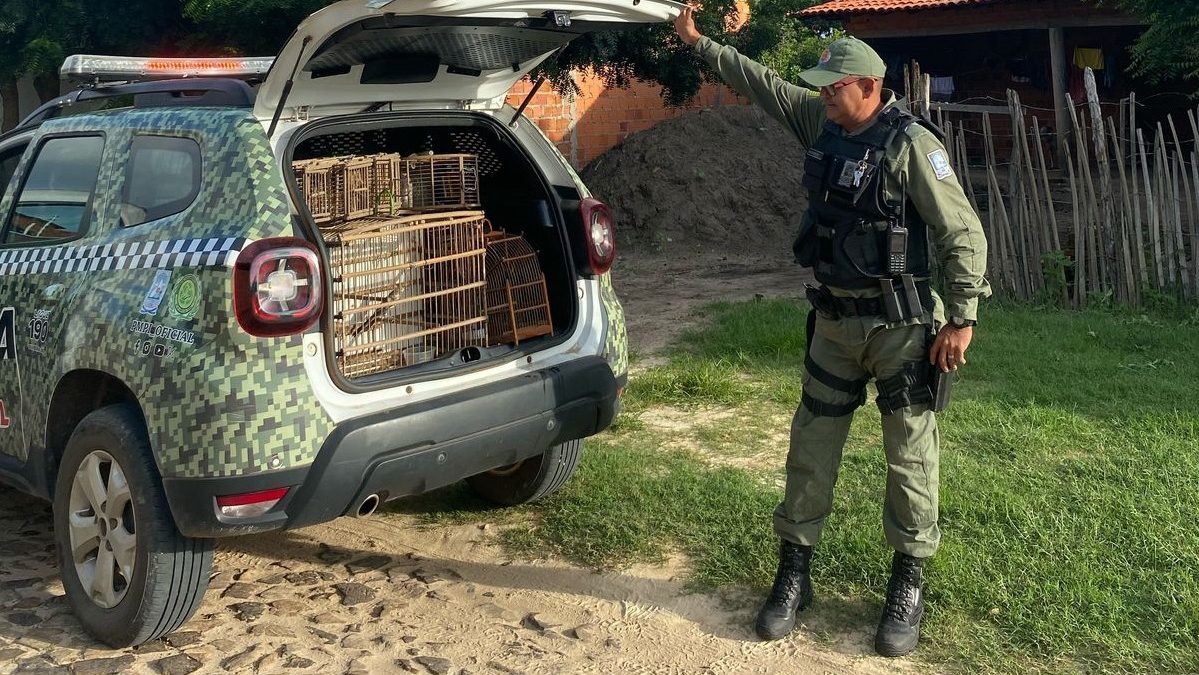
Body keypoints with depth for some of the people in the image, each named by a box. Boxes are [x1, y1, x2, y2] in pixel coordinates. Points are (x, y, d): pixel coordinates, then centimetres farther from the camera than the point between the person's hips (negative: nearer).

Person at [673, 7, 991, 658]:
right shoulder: (821, 123, 4)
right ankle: (793, 573, 22)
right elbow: (761, 82, 17)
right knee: (810, 447, 10)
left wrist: (962, 318, -16)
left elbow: (963, 232, -14)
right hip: (834, 320, 6)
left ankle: (908, 584, 19)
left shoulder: (910, 142, -15)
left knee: (910, 457, 5)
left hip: (902, 327, -6)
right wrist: (699, 43, 20)